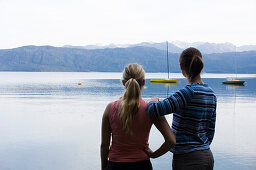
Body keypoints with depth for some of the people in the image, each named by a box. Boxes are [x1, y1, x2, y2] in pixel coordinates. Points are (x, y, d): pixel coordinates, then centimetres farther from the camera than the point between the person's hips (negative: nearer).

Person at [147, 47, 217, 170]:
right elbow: (210, 131, 13)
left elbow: (154, 110, -27)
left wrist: (153, 100, -5)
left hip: (188, 160, -8)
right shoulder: (211, 94, 6)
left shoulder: (189, 92, -19)